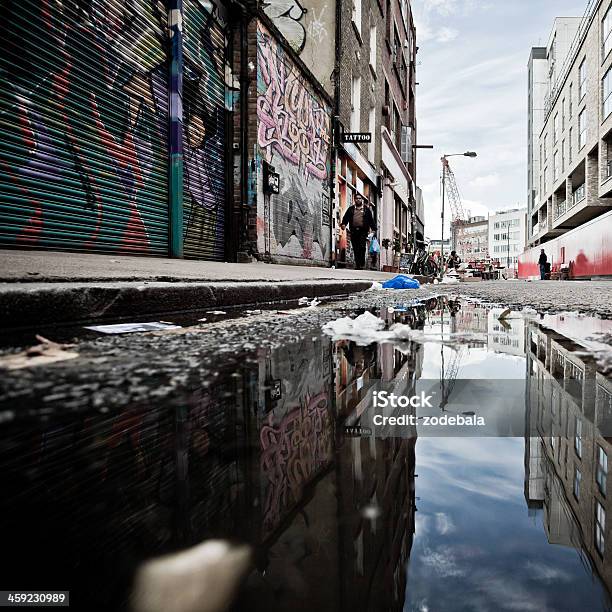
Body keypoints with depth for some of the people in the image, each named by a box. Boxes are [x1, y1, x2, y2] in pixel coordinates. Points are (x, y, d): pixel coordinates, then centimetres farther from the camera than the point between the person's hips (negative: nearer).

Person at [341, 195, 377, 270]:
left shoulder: (366, 209, 14)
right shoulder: (351, 209, 17)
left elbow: (371, 220, 11)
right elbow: (346, 217, 10)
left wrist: (373, 229, 3)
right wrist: (343, 224, -9)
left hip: (363, 231, -2)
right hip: (353, 231, 2)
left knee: (362, 247, -15)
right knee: (355, 249, 2)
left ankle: (362, 264, -12)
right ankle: (357, 264, 7)